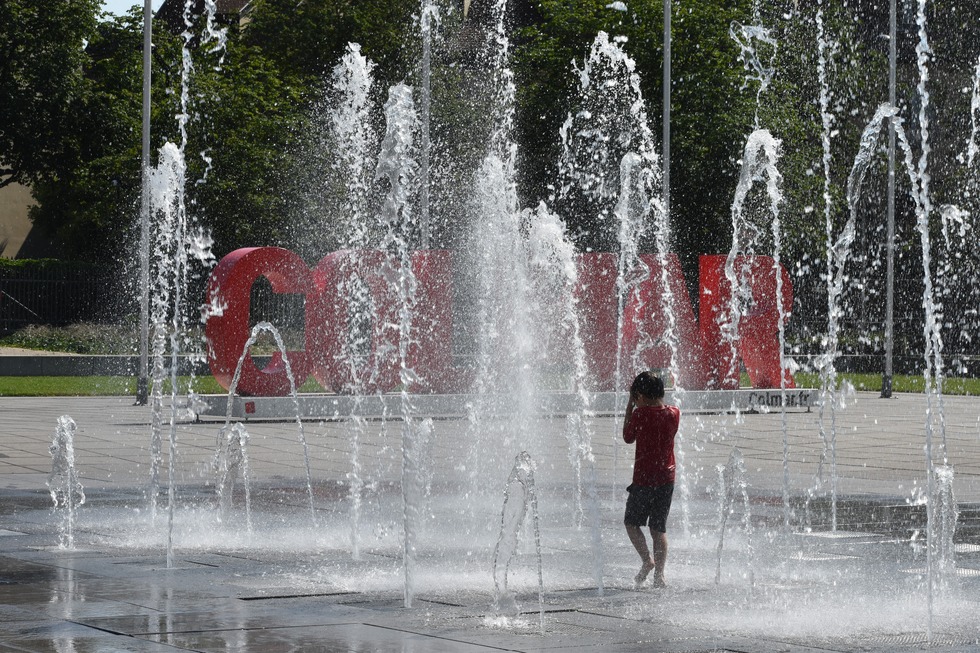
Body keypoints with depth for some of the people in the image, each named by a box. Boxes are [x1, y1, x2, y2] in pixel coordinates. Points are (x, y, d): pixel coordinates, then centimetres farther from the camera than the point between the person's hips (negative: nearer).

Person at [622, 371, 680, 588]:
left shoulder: (640, 414, -13)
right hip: (667, 478, 5)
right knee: (659, 528, 10)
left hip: (643, 479, -5)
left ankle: (647, 560, -4)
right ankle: (659, 574, 3)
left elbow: (628, 438, 2)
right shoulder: (674, 413, 0)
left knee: (632, 522, 13)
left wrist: (629, 407, 5)